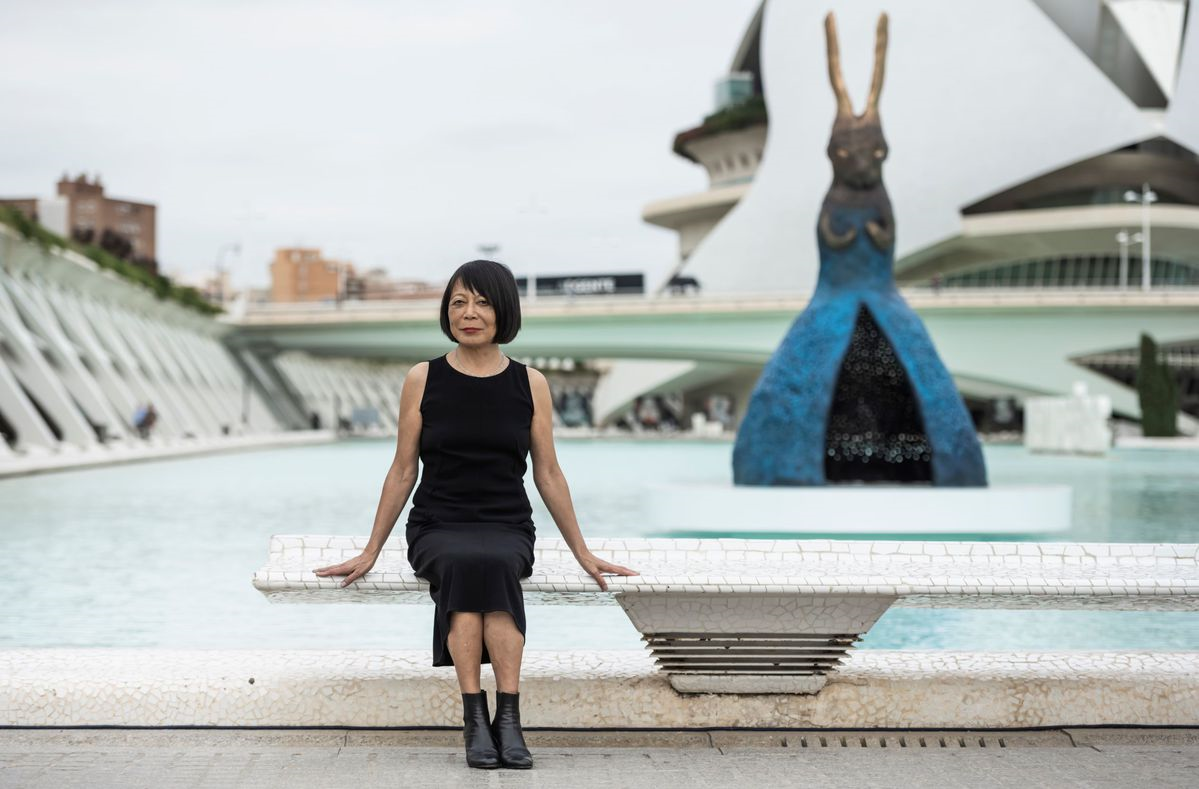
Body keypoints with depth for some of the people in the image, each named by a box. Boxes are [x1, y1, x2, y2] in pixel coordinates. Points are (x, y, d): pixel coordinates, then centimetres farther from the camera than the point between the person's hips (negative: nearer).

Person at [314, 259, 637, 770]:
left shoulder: (530, 384, 6)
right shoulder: (422, 380, 4)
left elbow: (548, 474, 11)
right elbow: (403, 471, 9)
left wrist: (583, 553, 11)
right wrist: (370, 552, 8)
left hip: (507, 530, 1)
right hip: (437, 528, 0)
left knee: (492, 563, -37)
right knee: (464, 563, -37)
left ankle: (507, 717, -38)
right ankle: (474, 720, -36)